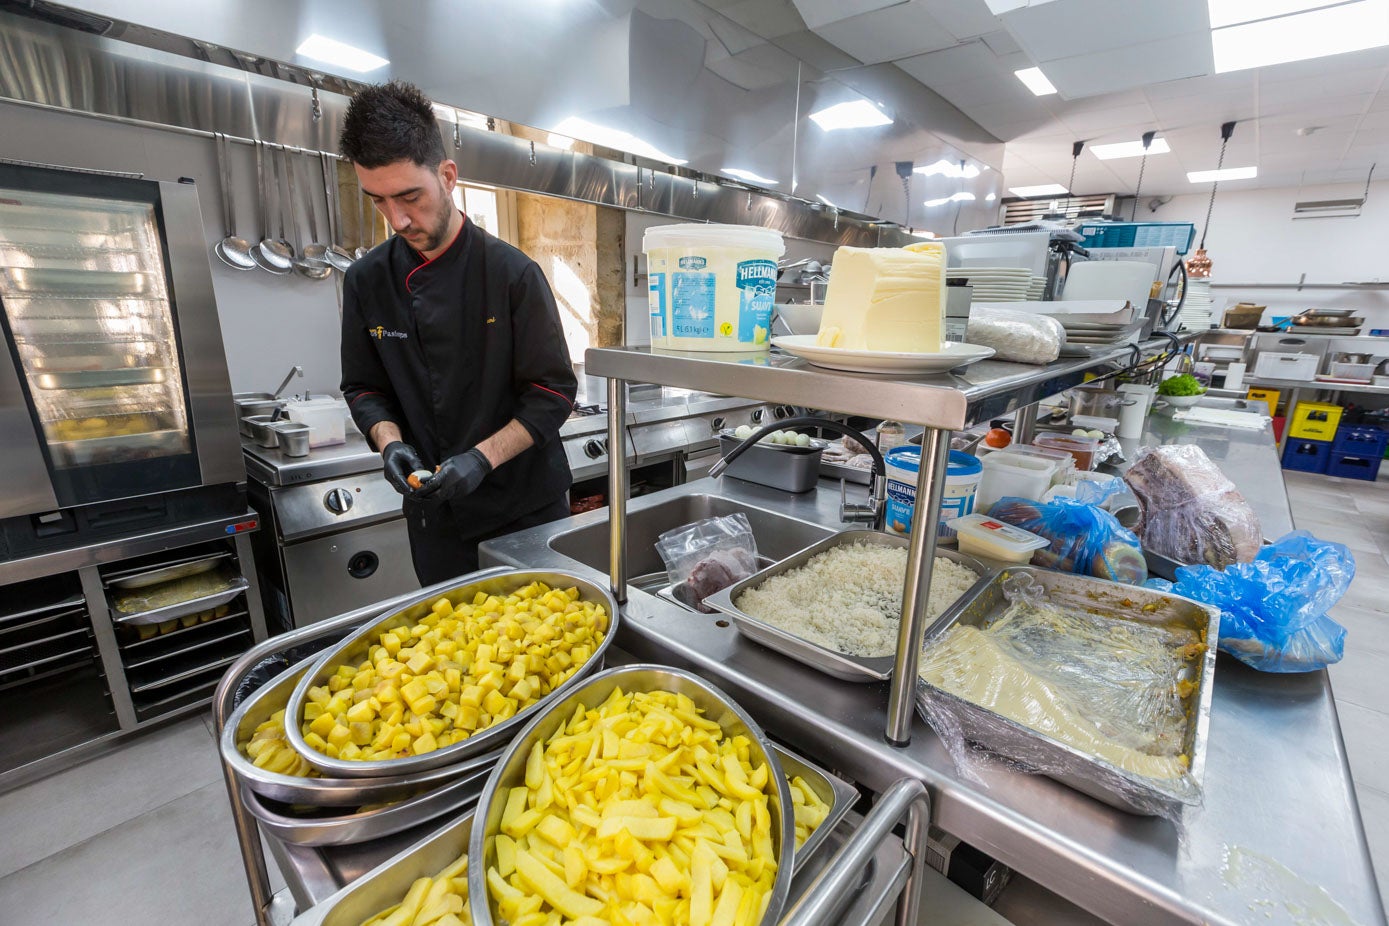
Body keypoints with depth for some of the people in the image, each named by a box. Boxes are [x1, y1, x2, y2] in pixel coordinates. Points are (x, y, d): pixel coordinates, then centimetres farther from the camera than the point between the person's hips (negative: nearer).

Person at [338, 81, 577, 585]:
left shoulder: (512, 272, -11)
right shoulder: (366, 281, 1)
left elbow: (554, 392, -11)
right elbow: (364, 388, 10)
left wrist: (483, 457, -20)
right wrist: (389, 441, -10)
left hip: (527, 504, -3)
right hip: (435, 514, 3)